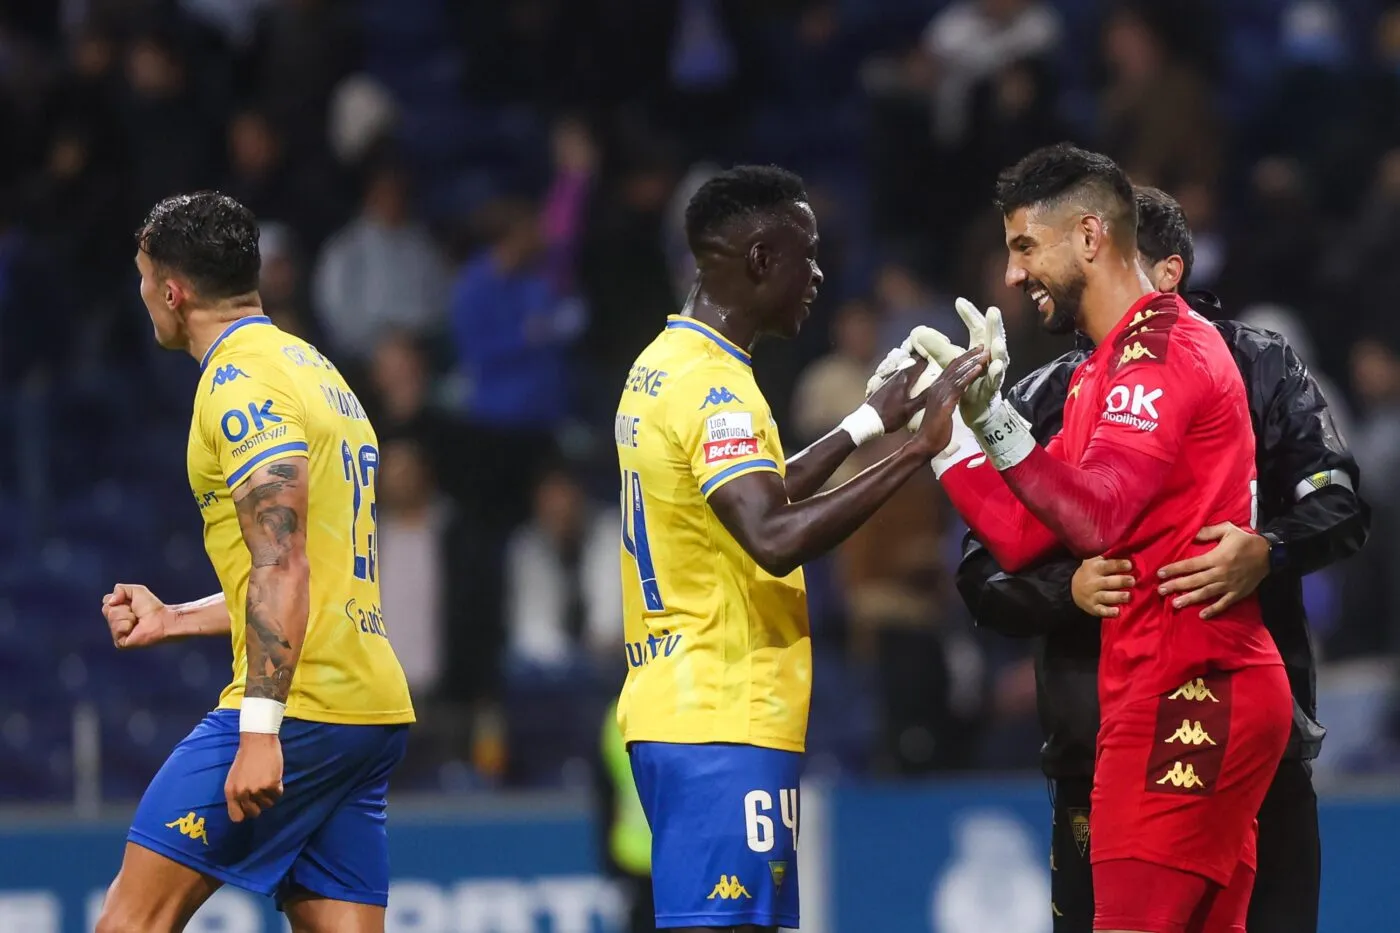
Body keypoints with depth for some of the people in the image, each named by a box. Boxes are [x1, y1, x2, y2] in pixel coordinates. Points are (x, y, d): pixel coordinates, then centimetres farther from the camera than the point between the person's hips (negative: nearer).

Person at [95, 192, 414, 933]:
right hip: (375, 711, 9)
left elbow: (281, 567, -19)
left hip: (297, 706, -9)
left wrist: (259, 730, -24)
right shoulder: (316, 371, 21)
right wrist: (174, 620, 34)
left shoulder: (240, 380, -9)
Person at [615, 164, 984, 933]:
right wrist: (915, 450, -28)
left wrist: (869, 422, 28)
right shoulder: (713, 385, -17)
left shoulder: (664, 368, 14)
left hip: (682, 706, 10)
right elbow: (775, 540, -29)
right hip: (722, 721, -10)